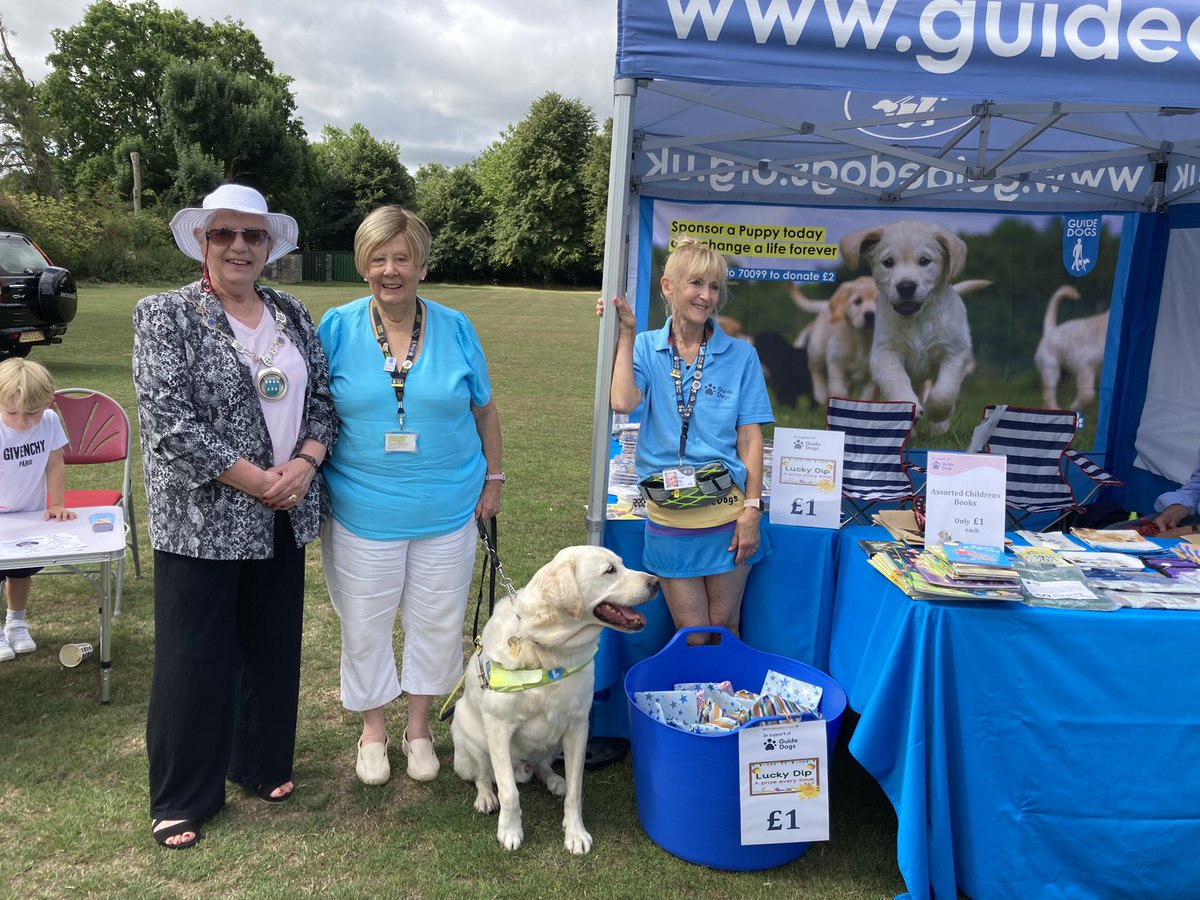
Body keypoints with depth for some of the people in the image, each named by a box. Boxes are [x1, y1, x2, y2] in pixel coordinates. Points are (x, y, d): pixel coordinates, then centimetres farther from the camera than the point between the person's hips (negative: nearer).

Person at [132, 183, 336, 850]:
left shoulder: (292, 316, 8)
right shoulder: (164, 316, -7)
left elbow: (323, 400, 8)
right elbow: (170, 422, -16)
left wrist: (305, 463, -11)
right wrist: (256, 480, -17)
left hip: (282, 518, 5)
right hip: (203, 518, -5)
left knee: (273, 646, 15)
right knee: (196, 659, 5)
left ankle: (262, 763, 36)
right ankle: (181, 798, 23)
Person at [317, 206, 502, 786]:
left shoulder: (455, 329, -1)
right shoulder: (337, 328, -4)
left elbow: (484, 409, 8)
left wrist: (493, 478, 8)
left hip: (446, 511, 1)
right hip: (362, 513, -1)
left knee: (436, 624, 13)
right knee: (365, 627, 11)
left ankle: (419, 726, 35)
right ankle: (373, 727, 35)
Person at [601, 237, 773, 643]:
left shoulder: (739, 355, 1)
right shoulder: (646, 347, 3)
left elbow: (750, 437, -1)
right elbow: (622, 401, -17)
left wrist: (752, 508, -8)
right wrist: (626, 334, -8)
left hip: (727, 511, 0)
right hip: (668, 515, 0)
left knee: (724, 628, 11)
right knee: (692, 635, 7)